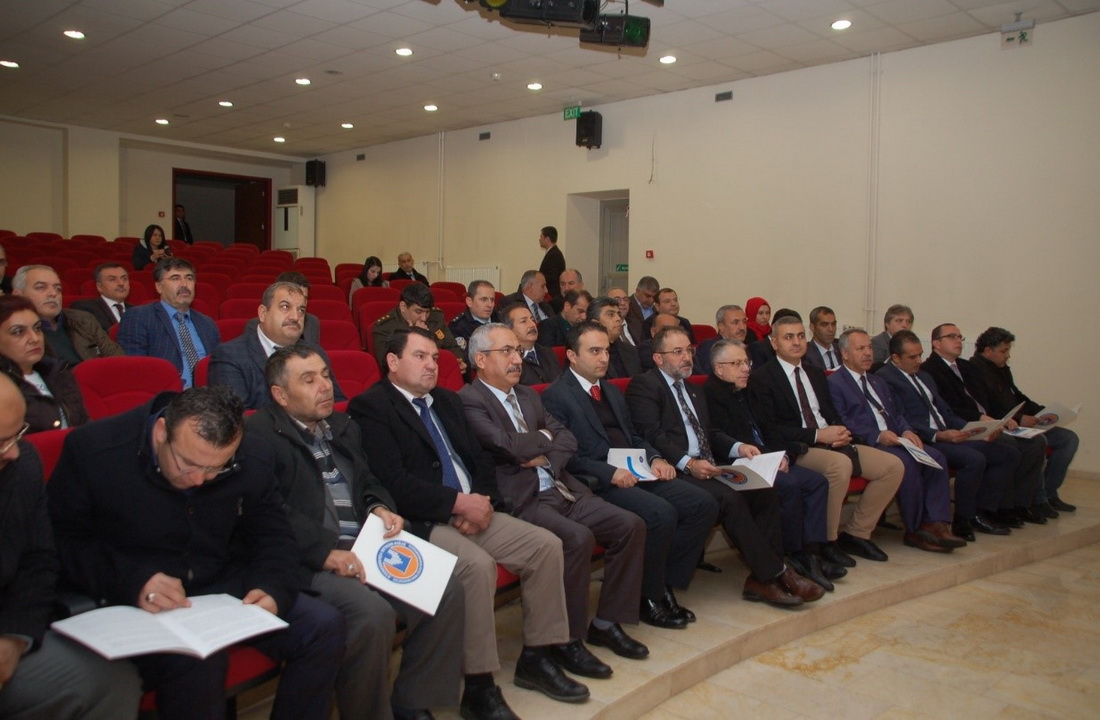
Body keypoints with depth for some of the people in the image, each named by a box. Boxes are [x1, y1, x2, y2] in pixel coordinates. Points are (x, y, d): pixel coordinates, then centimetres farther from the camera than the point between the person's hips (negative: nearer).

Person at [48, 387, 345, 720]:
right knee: (195, 658, -35)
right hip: (134, 602, -3)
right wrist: (131, 582, -27)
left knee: (324, 626, -13)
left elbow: (274, 537, 5)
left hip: (226, 586, 4)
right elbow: (62, 540, -11)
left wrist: (274, 589, -16)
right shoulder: (92, 450, -14)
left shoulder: (254, 462, -5)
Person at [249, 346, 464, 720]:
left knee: (446, 591, -8)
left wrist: (380, 508, 6)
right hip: (307, 564, -8)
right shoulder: (259, 435, -5)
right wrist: (326, 551, -22)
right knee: (373, 613, -31)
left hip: (364, 551, 8)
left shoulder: (343, 427, 22)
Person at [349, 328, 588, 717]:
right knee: (478, 565, -32)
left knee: (546, 544, -6)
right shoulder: (370, 406, -6)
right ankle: (479, 687, -15)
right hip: (421, 522, -8)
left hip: (473, 510, 8)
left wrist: (481, 499, -5)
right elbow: (393, 481, -17)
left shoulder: (448, 400, 19)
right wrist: (459, 502, -18)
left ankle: (535, 659, 7)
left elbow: (480, 459, 17)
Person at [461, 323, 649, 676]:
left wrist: (546, 457, -5)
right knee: (578, 538, -31)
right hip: (521, 500, -8)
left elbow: (567, 438, 16)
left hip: (561, 489, 9)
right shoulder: (469, 401, -7)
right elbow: (509, 446, -20)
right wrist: (544, 437, 0)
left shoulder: (528, 395, 20)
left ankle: (606, 623, 10)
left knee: (631, 526, -4)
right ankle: (569, 640, -11)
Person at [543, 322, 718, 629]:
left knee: (704, 504, -9)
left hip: (635, 473, 8)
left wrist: (654, 458, 4)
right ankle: (649, 598, -7)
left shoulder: (612, 390, 23)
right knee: (661, 513, -30)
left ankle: (664, 583, 2)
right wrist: (609, 473, -21)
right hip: (597, 483, -8)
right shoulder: (556, 396, -4)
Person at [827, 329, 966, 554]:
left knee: (936, 457, -18)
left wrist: (906, 431, 0)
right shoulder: (834, 383, 2)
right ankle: (915, 530, -17)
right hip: (865, 445, -8)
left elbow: (896, 413, 24)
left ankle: (936, 524, -22)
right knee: (906, 462, -31)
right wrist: (877, 436, -21)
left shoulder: (878, 382, 29)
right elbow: (841, 423, -11)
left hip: (893, 440, 8)